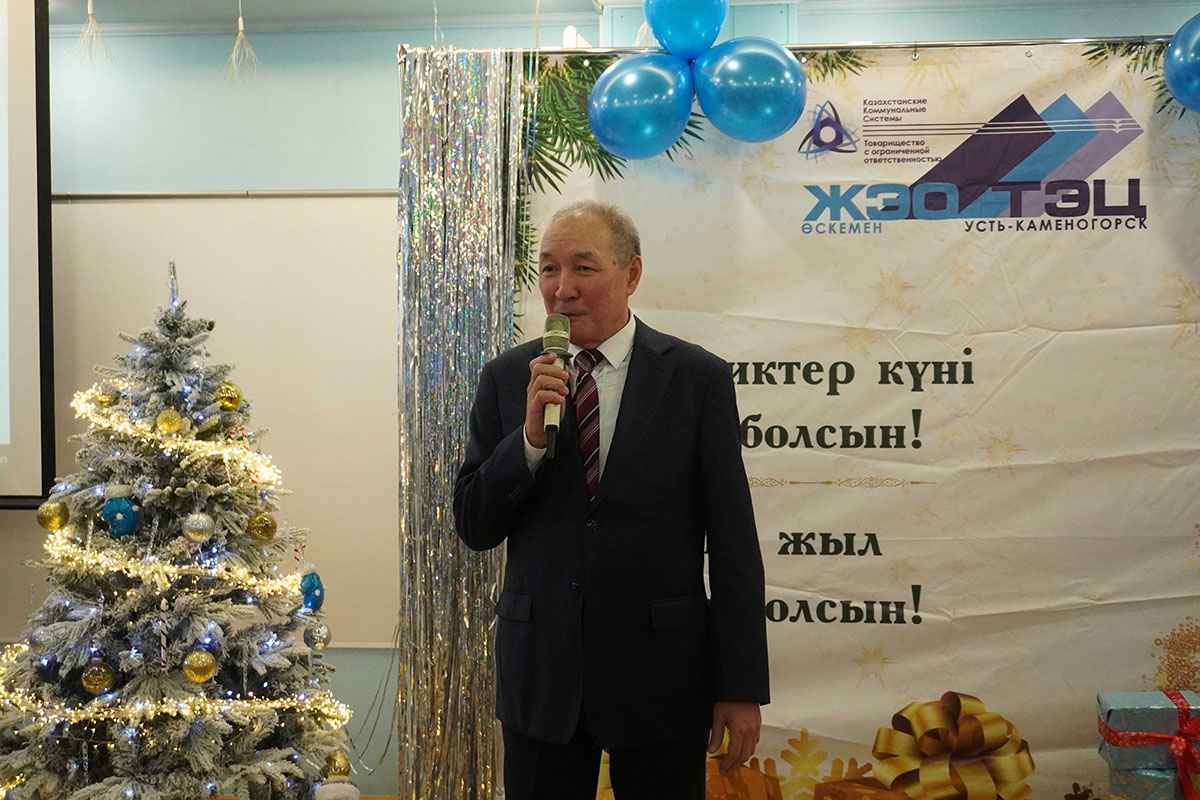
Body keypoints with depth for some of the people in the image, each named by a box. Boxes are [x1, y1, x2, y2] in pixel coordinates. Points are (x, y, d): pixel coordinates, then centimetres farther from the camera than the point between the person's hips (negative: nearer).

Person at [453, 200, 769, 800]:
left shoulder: (698, 378, -4)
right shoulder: (507, 379, 3)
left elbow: (732, 542, -4)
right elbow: (474, 527, 2)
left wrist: (741, 687, -5)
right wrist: (531, 435, -15)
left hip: (660, 673, -2)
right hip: (541, 671, 2)